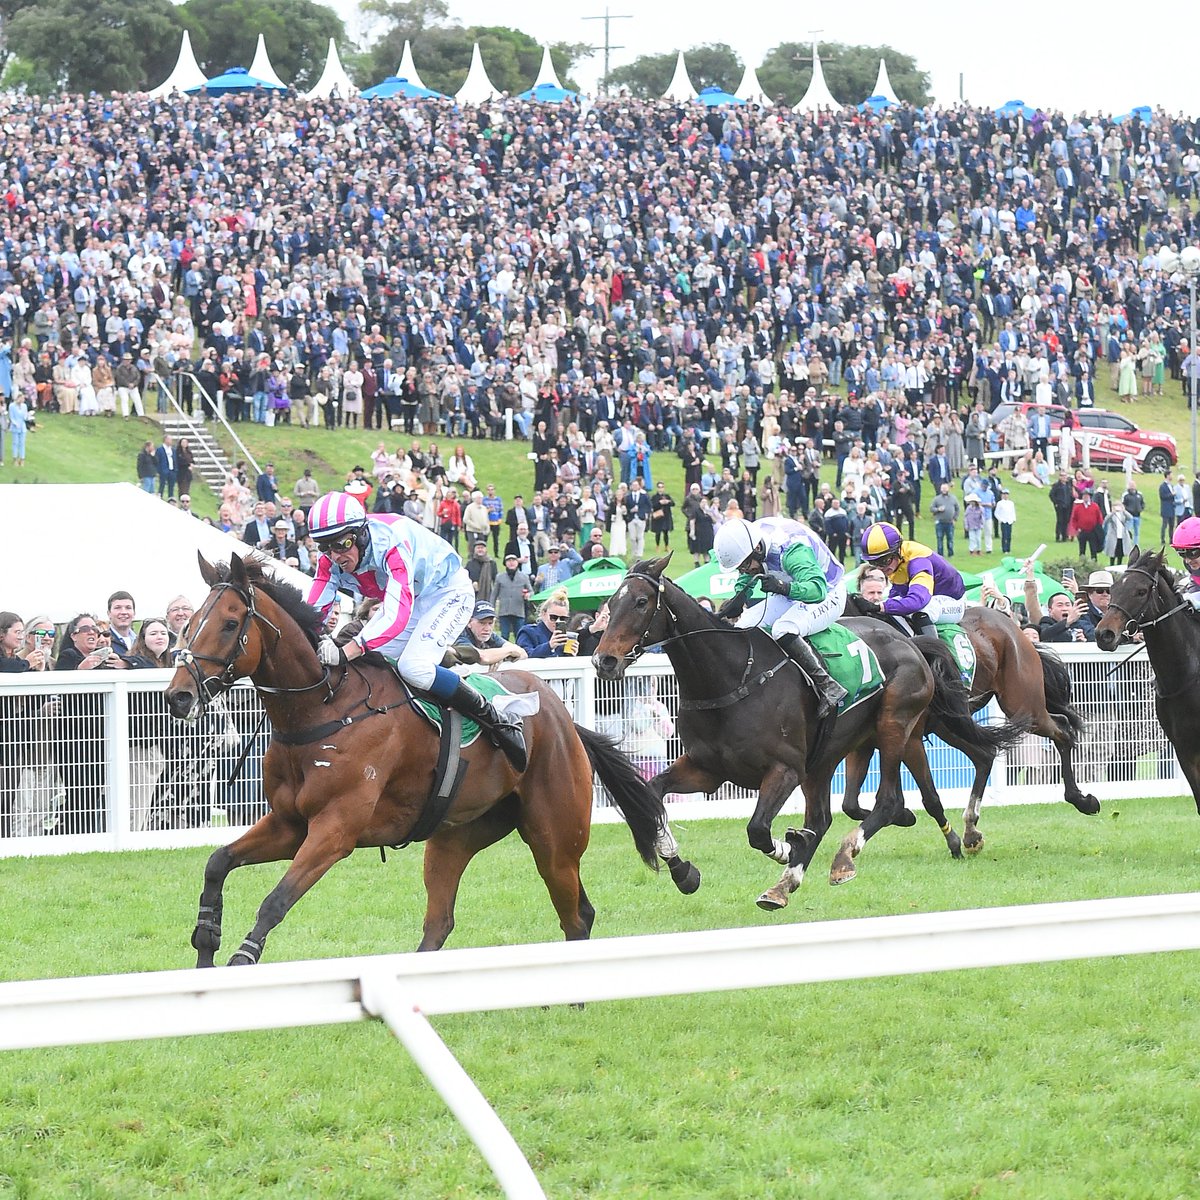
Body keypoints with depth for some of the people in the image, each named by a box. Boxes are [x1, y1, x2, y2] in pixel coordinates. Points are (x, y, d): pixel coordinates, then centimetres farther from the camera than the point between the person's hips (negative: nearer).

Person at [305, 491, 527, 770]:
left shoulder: (391, 542, -38)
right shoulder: (331, 561, -15)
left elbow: (398, 616, -47)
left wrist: (348, 650, -60)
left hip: (448, 593, -8)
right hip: (407, 599, 8)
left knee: (413, 667, -28)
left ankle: (499, 722, -15)